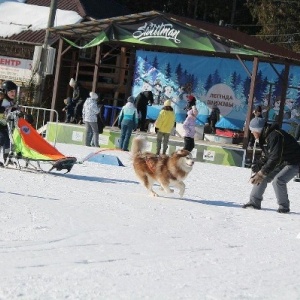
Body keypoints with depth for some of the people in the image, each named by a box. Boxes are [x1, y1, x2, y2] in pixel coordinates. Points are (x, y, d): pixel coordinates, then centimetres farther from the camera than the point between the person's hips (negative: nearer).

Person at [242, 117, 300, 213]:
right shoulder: (265, 137, 3)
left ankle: (284, 206, -8)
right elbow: (265, 158, 10)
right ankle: (254, 202, 8)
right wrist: (257, 166, -7)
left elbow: (275, 158, -34)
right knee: (263, 178, 1)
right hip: (281, 163, 10)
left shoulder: (275, 136, -29)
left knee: (278, 180, -26)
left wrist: (262, 173, -33)